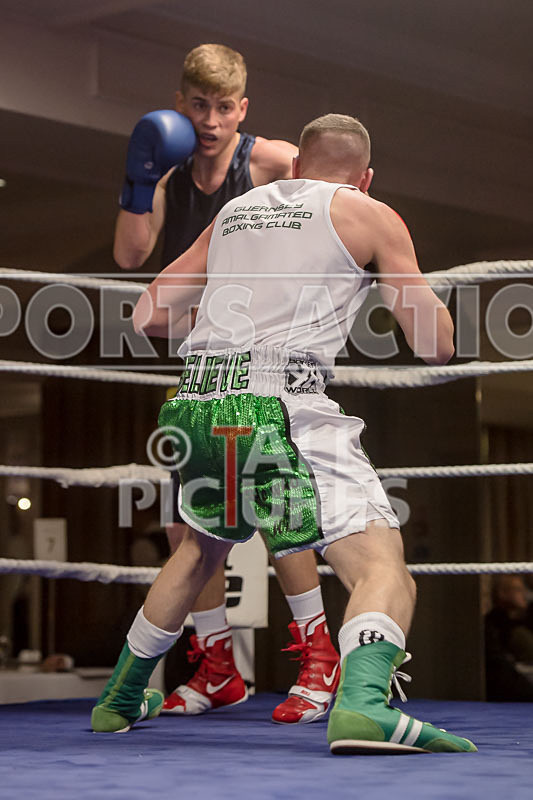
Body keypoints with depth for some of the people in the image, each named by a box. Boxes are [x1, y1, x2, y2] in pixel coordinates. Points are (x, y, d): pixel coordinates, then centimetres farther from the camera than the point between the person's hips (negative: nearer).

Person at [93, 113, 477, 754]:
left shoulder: (235, 210, 24)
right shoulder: (371, 217, 10)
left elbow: (148, 317, 27)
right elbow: (437, 345, 7)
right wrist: (408, 287, 27)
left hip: (198, 407, 6)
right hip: (283, 406, -6)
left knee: (203, 547, 32)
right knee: (383, 570, -9)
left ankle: (119, 700, 43)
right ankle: (362, 703, -38)